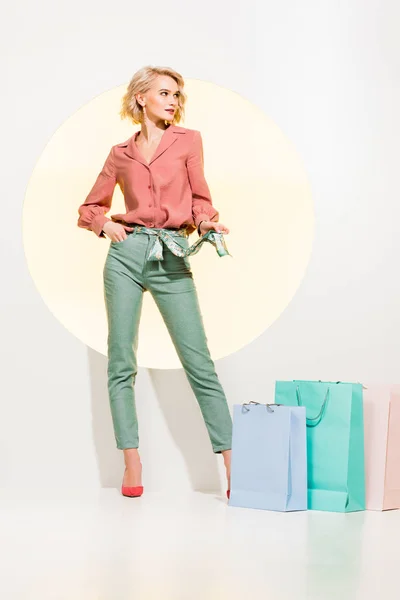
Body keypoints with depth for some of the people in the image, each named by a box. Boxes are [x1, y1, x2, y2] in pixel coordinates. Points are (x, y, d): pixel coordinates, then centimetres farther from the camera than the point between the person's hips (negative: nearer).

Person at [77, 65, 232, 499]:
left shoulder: (188, 141, 9)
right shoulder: (121, 154, 13)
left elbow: (199, 199, 7)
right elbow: (89, 208, 22)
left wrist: (207, 223, -14)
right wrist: (105, 225, 1)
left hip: (172, 258, -2)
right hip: (127, 254, 2)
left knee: (199, 363, -5)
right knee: (121, 363, 0)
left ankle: (231, 466, -3)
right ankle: (132, 465, 7)